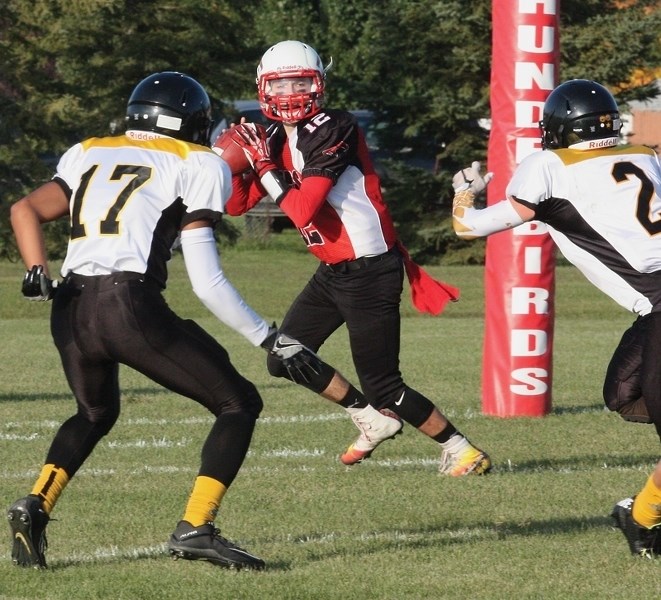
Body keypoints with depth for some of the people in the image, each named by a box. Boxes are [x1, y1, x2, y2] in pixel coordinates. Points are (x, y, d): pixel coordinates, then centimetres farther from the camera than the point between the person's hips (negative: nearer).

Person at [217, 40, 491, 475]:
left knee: (383, 387, -8)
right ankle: (373, 420, 26)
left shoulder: (332, 131, -19)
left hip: (369, 272, -9)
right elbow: (237, 205, 9)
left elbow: (303, 210, -26)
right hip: (333, 272, 9)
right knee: (285, 358, 13)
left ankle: (461, 450, 6)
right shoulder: (278, 139, 7)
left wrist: (264, 165, -17)